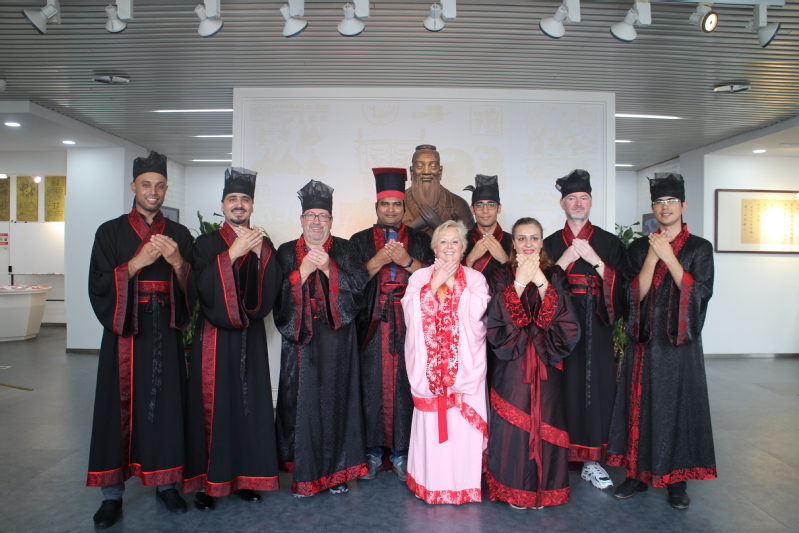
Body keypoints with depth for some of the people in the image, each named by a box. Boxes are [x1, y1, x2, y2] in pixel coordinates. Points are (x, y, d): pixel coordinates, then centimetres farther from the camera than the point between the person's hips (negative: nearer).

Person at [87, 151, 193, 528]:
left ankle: (165, 483, 18)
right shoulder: (111, 232, 4)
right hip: (125, 331, -1)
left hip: (166, 331, 2)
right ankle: (113, 493, 13)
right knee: (121, 405, 0)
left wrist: (177, 262, -14)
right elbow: (99, 286, -5)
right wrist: (138, 261, -17)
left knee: (166, 403, 4)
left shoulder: (180, 235, 9)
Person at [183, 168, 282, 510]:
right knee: (213, 404, -1)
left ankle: (245, 476, 16)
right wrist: (232, 253, -18)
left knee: (250, 402, 4)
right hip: (215, 336, -2)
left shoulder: (264, 246, 10)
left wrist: (260, 254, -14)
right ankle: (206, 482, 11)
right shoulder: (207, 244, 2)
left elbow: (270, 292, -2)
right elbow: (205, 288, -13)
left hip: (250, 337, 3)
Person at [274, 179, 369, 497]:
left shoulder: (344, 250, 8)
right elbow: (277, 294, -2)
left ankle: (336, 471, 14)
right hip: (301, 339, 0)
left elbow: (359, 283, -5)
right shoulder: (287, 253, 9)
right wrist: (303, 271, -14)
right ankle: (304, 473, 14)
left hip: (337, 340, 0)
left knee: (336, 400, 2)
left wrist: (328, 268, -15)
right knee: (302, 402, 1)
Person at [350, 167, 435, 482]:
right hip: (372, 325, 0)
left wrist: (406, 261, -9)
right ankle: (373, 452, 13)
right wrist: (378, 261, -10)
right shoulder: (360, 241, 12)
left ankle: (401, 452, 11)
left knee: (404, 387, -1)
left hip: (409, 326, 0)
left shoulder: (420, 240, 13)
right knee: (372, 385, -1)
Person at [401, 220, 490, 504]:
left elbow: (478, 310, -8)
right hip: (430, 361, 0)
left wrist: (452, 281, -8)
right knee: (431, 419, 0)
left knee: (464, 420, -2)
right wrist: (435, 283, -10)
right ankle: (433, 483, 15)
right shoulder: (420, 276, 9)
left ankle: (464, 483, 12)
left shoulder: (475, 278, 9)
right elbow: (411, 309, -6)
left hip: (465, 361, 0)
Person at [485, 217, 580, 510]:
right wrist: (520, 282, -18)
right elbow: (498, 317, -10)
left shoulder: (555, 274, 6)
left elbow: (560, 317, -7)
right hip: (512, 360, -1)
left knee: (545, 419, 3)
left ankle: (543, 486, 19)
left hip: (546, 361, 1)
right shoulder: (502, 275, 3)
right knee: (513, 419, -1)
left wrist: (541, 282, -18)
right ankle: (514, 488, 14)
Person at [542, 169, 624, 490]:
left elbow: (619, 286, 0)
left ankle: (591, 461, 12)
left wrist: (595, 260, -11)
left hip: (596, 326, 0)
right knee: (561, 386, -3)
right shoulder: (550, 244, 10)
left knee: (595, 387, 0)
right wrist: (565, 260, -10)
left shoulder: (609, 243, 9)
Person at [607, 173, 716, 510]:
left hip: (680, 342, -2)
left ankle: (676, 478, 17)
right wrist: (652, 256, -14)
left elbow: (700, 292, -11)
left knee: (678, 406, 3)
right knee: (641, 406, 6)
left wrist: (668, 257, -17)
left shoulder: (699, 248, 2)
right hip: (644, 340, 2)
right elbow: (634, 293, -3)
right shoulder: (638, 248, 7)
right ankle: (638, 473, 18)